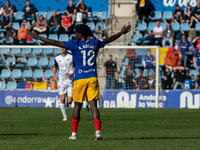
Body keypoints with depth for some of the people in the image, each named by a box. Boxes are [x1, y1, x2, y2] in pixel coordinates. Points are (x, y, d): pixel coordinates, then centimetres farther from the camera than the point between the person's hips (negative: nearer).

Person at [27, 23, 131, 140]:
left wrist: (38, 38, -1)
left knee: (77, 106, 7)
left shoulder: (75, 44, -5)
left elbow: (56, 43, -7)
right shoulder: (95, 43, 7)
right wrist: (122, 32, 37)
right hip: (92, 78, 3)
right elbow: (110, 39, 22)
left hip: (80, 79, -2)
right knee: (93, 105, -2)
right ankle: (98, 131, -17)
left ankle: (74, 133, 14)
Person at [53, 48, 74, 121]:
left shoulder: (71, 57, -6)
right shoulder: (57, 58, 5)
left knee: (69, 101, -5)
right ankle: (64, 116, 5)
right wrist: (54, 74, 2)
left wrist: (70, 72, -15)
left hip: (70, 81, -2)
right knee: (62, 100, -8)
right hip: (61, 81, 2)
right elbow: (55, 67, 21)